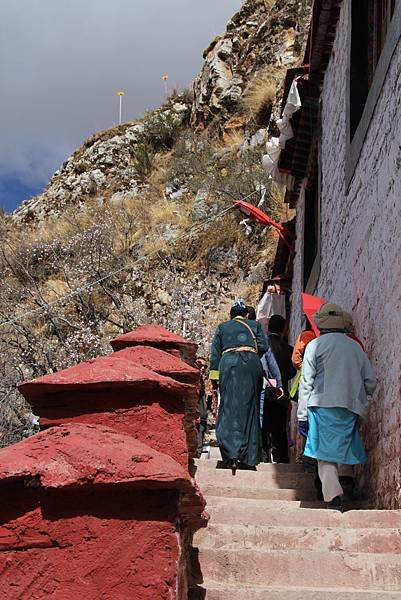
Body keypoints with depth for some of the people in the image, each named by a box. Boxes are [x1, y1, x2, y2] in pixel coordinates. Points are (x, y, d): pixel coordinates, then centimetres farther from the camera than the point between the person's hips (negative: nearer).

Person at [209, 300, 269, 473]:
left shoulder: (222, 327, 20)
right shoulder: (255, 325, 18)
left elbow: (215, 352, 12)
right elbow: (263, 347, 6)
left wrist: (214, 375, 10)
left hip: (228, 364, 0)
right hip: (251, 364, 0)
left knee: (230, 408, -5)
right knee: (249, 408, 5)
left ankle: (232, 455, -20)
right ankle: (249, 456, 4)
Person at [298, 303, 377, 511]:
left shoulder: (315, 345, 0)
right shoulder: (355, 347, 12)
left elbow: (307, 383, -2)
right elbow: (371, 381, 11)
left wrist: (302, 414, 1)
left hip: (324, 405, -3)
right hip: (351, 407, 4)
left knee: (326, 452, -3)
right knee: (345, 445, 19)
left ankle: (333, 496, -13)